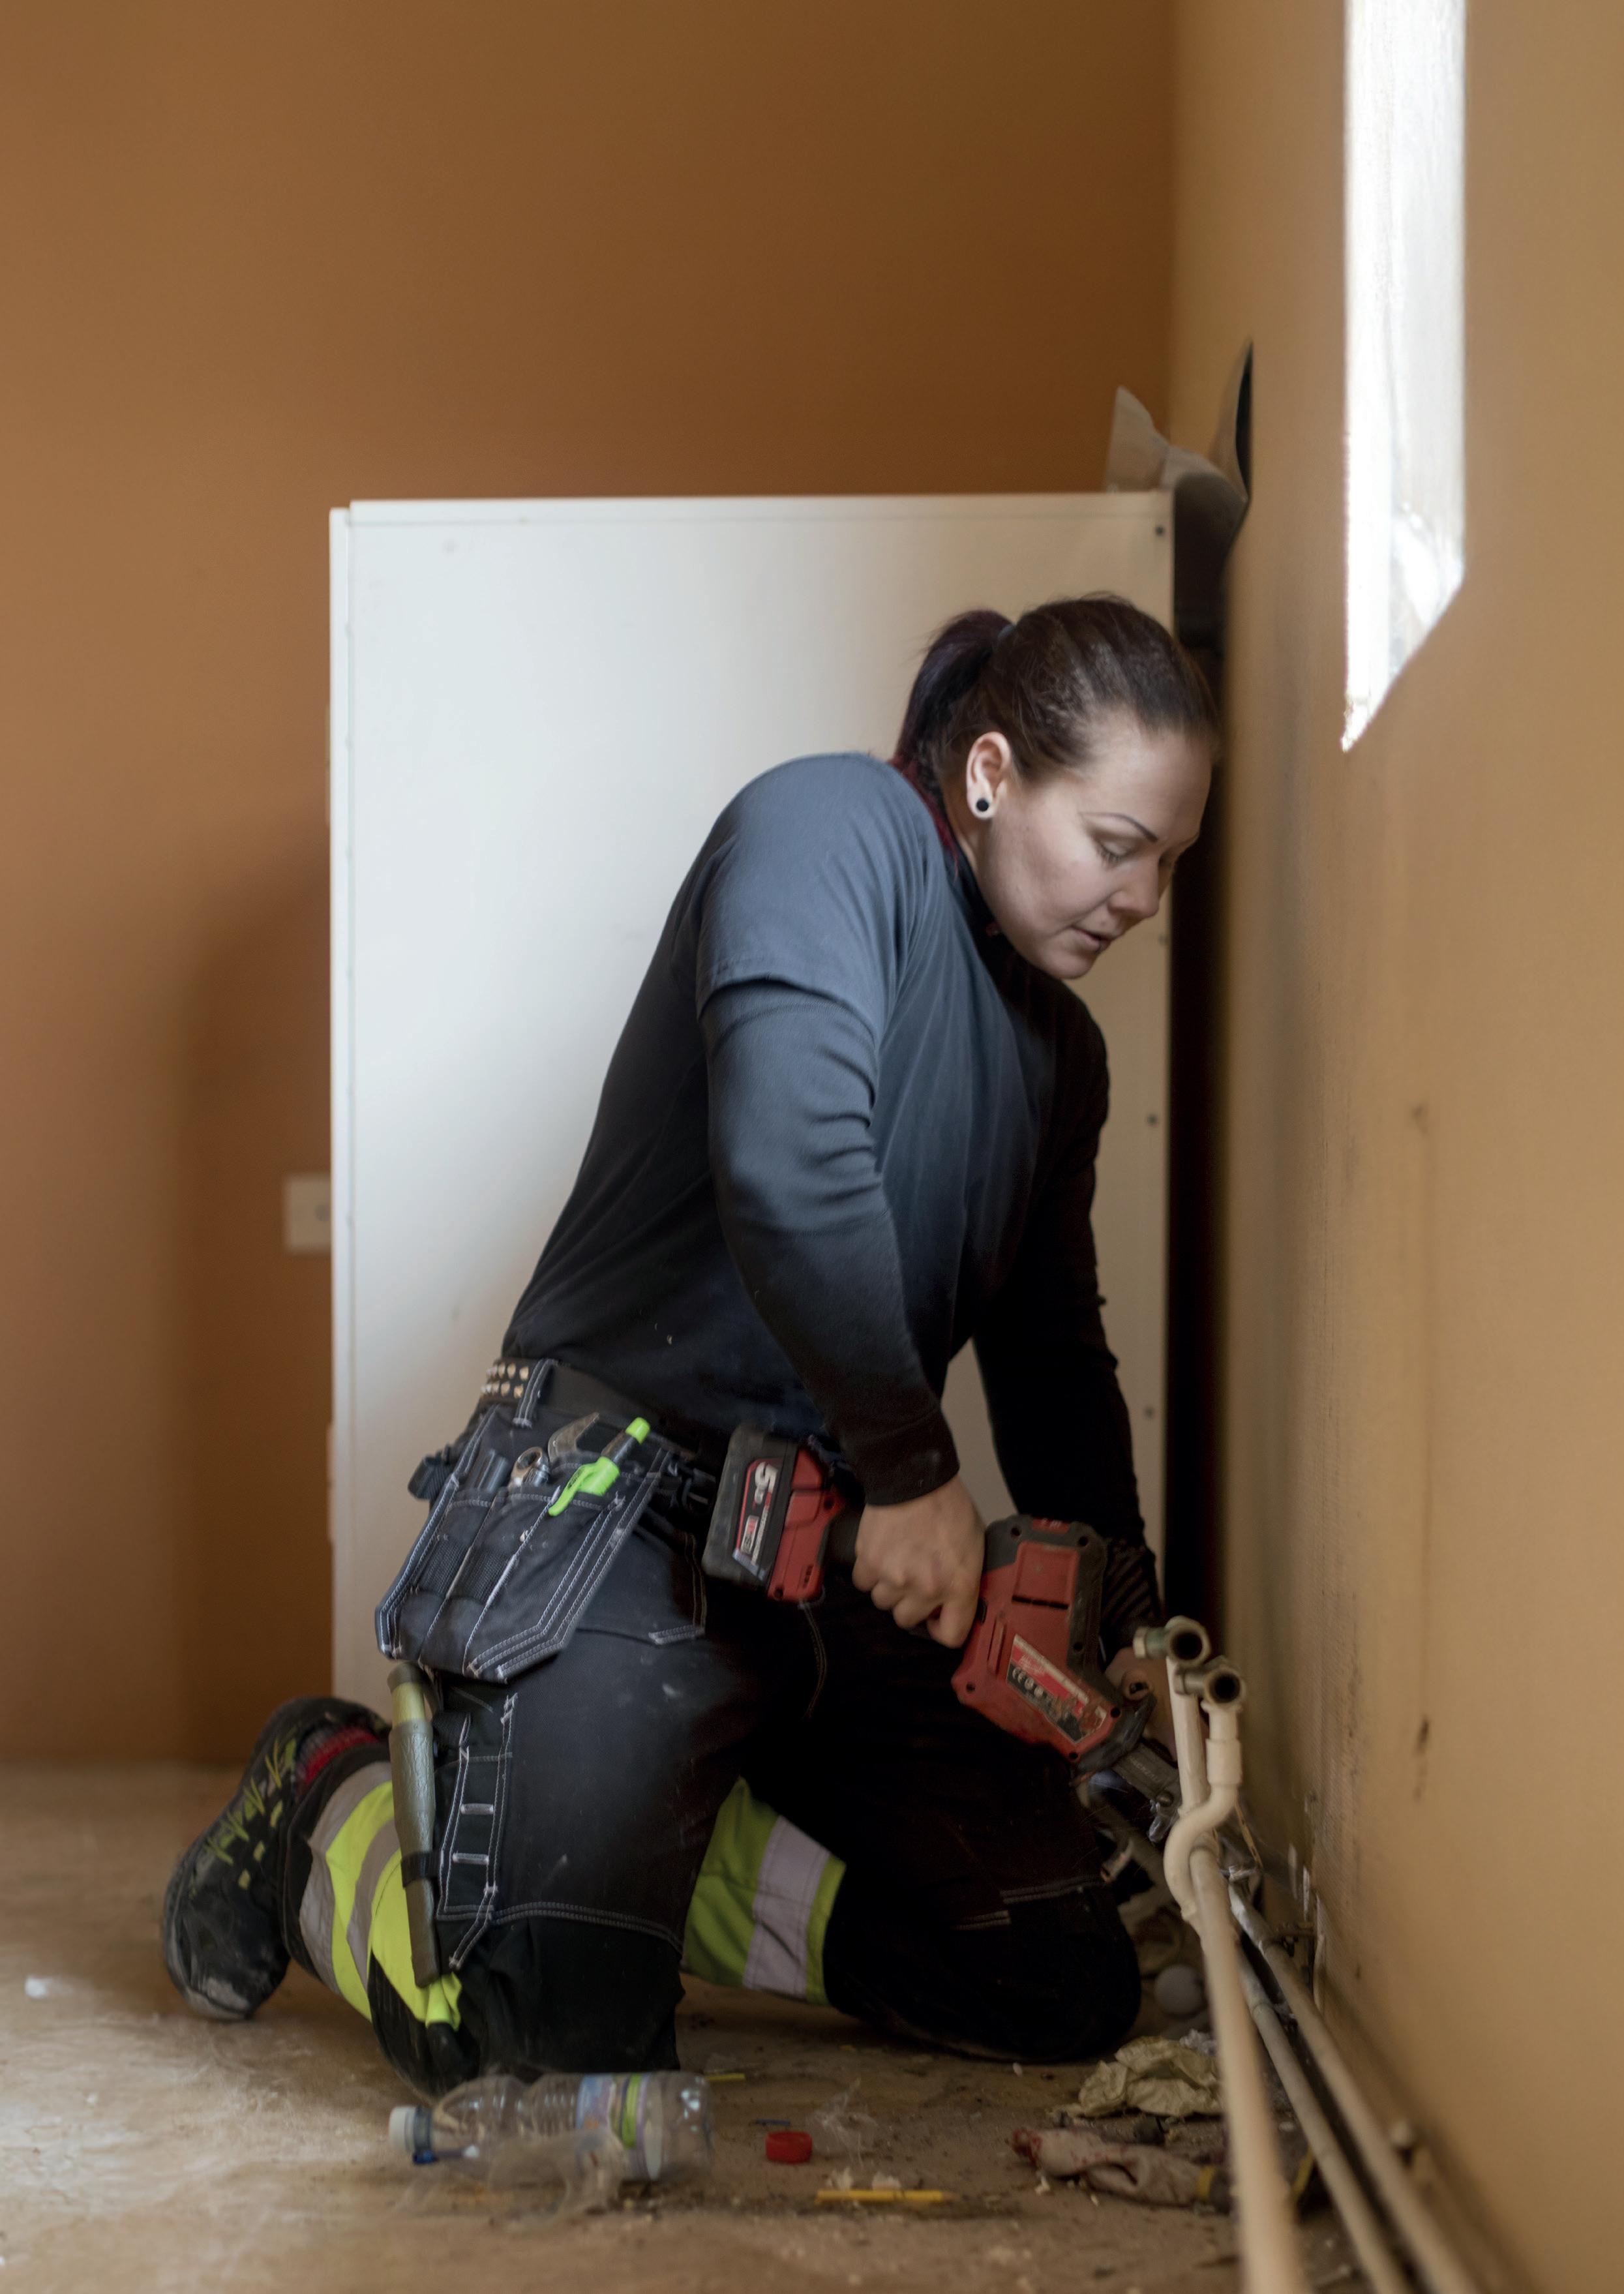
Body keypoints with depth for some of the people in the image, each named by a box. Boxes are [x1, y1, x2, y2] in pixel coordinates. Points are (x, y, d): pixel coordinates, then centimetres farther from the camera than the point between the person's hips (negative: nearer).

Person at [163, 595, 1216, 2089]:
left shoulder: (1062, 1054, 16)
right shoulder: (833, 825, -10)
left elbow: (1052, 1355, 23)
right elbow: (787, 1165, -26)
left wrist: (1124, 1619, 12)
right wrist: (911, 1465, -19)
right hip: (628, 1504, -8)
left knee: (1068, 1999, 3)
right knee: (568, 2045, -16)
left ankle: (666, 1852, 18)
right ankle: (331, 1809, 14)